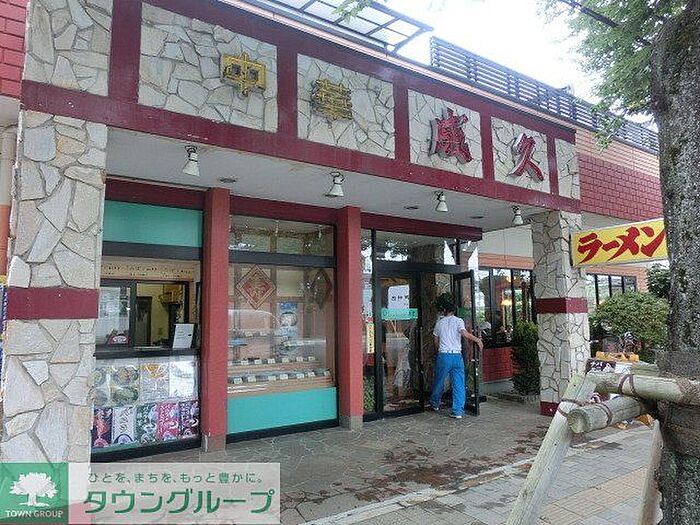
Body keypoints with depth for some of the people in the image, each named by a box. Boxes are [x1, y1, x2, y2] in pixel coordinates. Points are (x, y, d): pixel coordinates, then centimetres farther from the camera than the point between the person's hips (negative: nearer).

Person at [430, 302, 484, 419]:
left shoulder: (439, 322, 10)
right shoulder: (458, 321, 2)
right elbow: (465, 334, -15)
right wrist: (477, 339, 0)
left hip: (443, 355, 1)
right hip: (457, 355, -1)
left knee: (439, 381, 16)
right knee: (459, 384, 3)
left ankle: (435, 403, 33)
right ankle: (458, 411, 1)